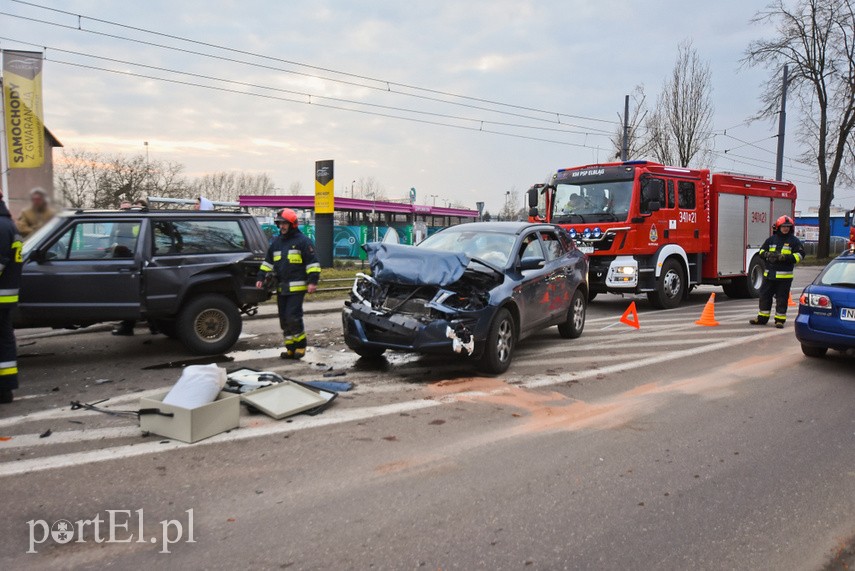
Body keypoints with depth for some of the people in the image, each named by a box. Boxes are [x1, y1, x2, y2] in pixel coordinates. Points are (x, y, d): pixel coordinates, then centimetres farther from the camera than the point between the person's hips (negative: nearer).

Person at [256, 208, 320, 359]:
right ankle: (290, 347, 17)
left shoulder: (303, 241, -4)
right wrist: (261, 277, 13)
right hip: (281, 288, 7)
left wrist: (312, 281, -15)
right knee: (284, 319, 9)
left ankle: (300, 344, 3)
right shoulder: (276, 242, 16)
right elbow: (268, 262, 22)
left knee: (293, 317, -13)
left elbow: (313, 262, -7)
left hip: (297, 287, -7)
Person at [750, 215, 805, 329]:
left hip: (784, 275, -3)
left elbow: (800, 255, -5)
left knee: (782, 298, 1)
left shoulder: (794, 241, 1)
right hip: (769, 274, 3)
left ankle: (780, 320, 9)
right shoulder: (771, 239, 10)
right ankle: (762, 318, 17)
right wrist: (768, 255, -9)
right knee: (765, 295, 8)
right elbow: (762, 251, 13)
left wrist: (785, 257, -19)